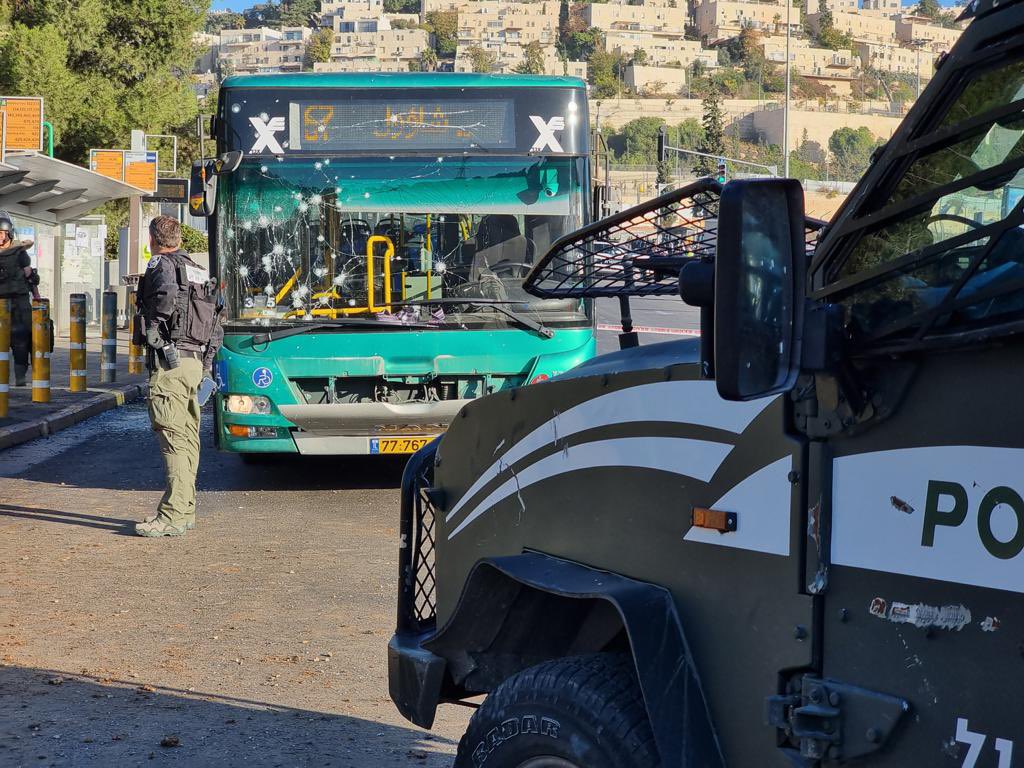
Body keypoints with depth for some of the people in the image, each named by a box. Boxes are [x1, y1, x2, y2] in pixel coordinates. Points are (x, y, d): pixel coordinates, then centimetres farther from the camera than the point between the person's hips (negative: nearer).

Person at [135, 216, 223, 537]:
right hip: (196, 361, 9)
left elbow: (168, 293, -27)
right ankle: (185, 510, 19)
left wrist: (154, 333, -14)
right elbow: (217, 322, 20)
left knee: (173, 436, -11)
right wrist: (207, 360, 21)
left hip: (169, 361, -9)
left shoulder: (160, 264, -5)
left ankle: (173, 515, -13)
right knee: (188, 436, 13)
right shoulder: (199, 270, 20)